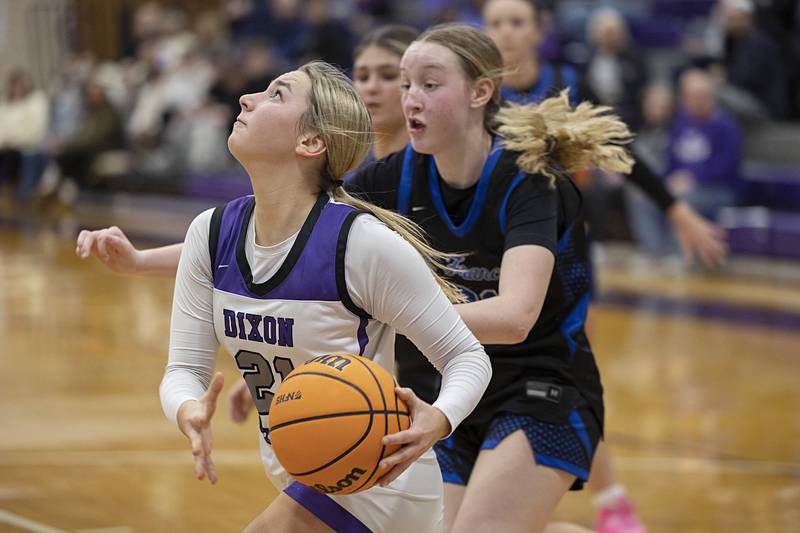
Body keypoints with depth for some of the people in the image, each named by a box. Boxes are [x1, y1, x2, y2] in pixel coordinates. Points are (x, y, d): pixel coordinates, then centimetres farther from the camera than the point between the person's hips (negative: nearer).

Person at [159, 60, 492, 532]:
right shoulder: (212, 233, -5)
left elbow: (468, 356, -15)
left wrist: (437, 421, -37)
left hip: (376, 483, -7)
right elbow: (186, 368, -4)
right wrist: (189, 412, -28)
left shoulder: (365, 242, -24)